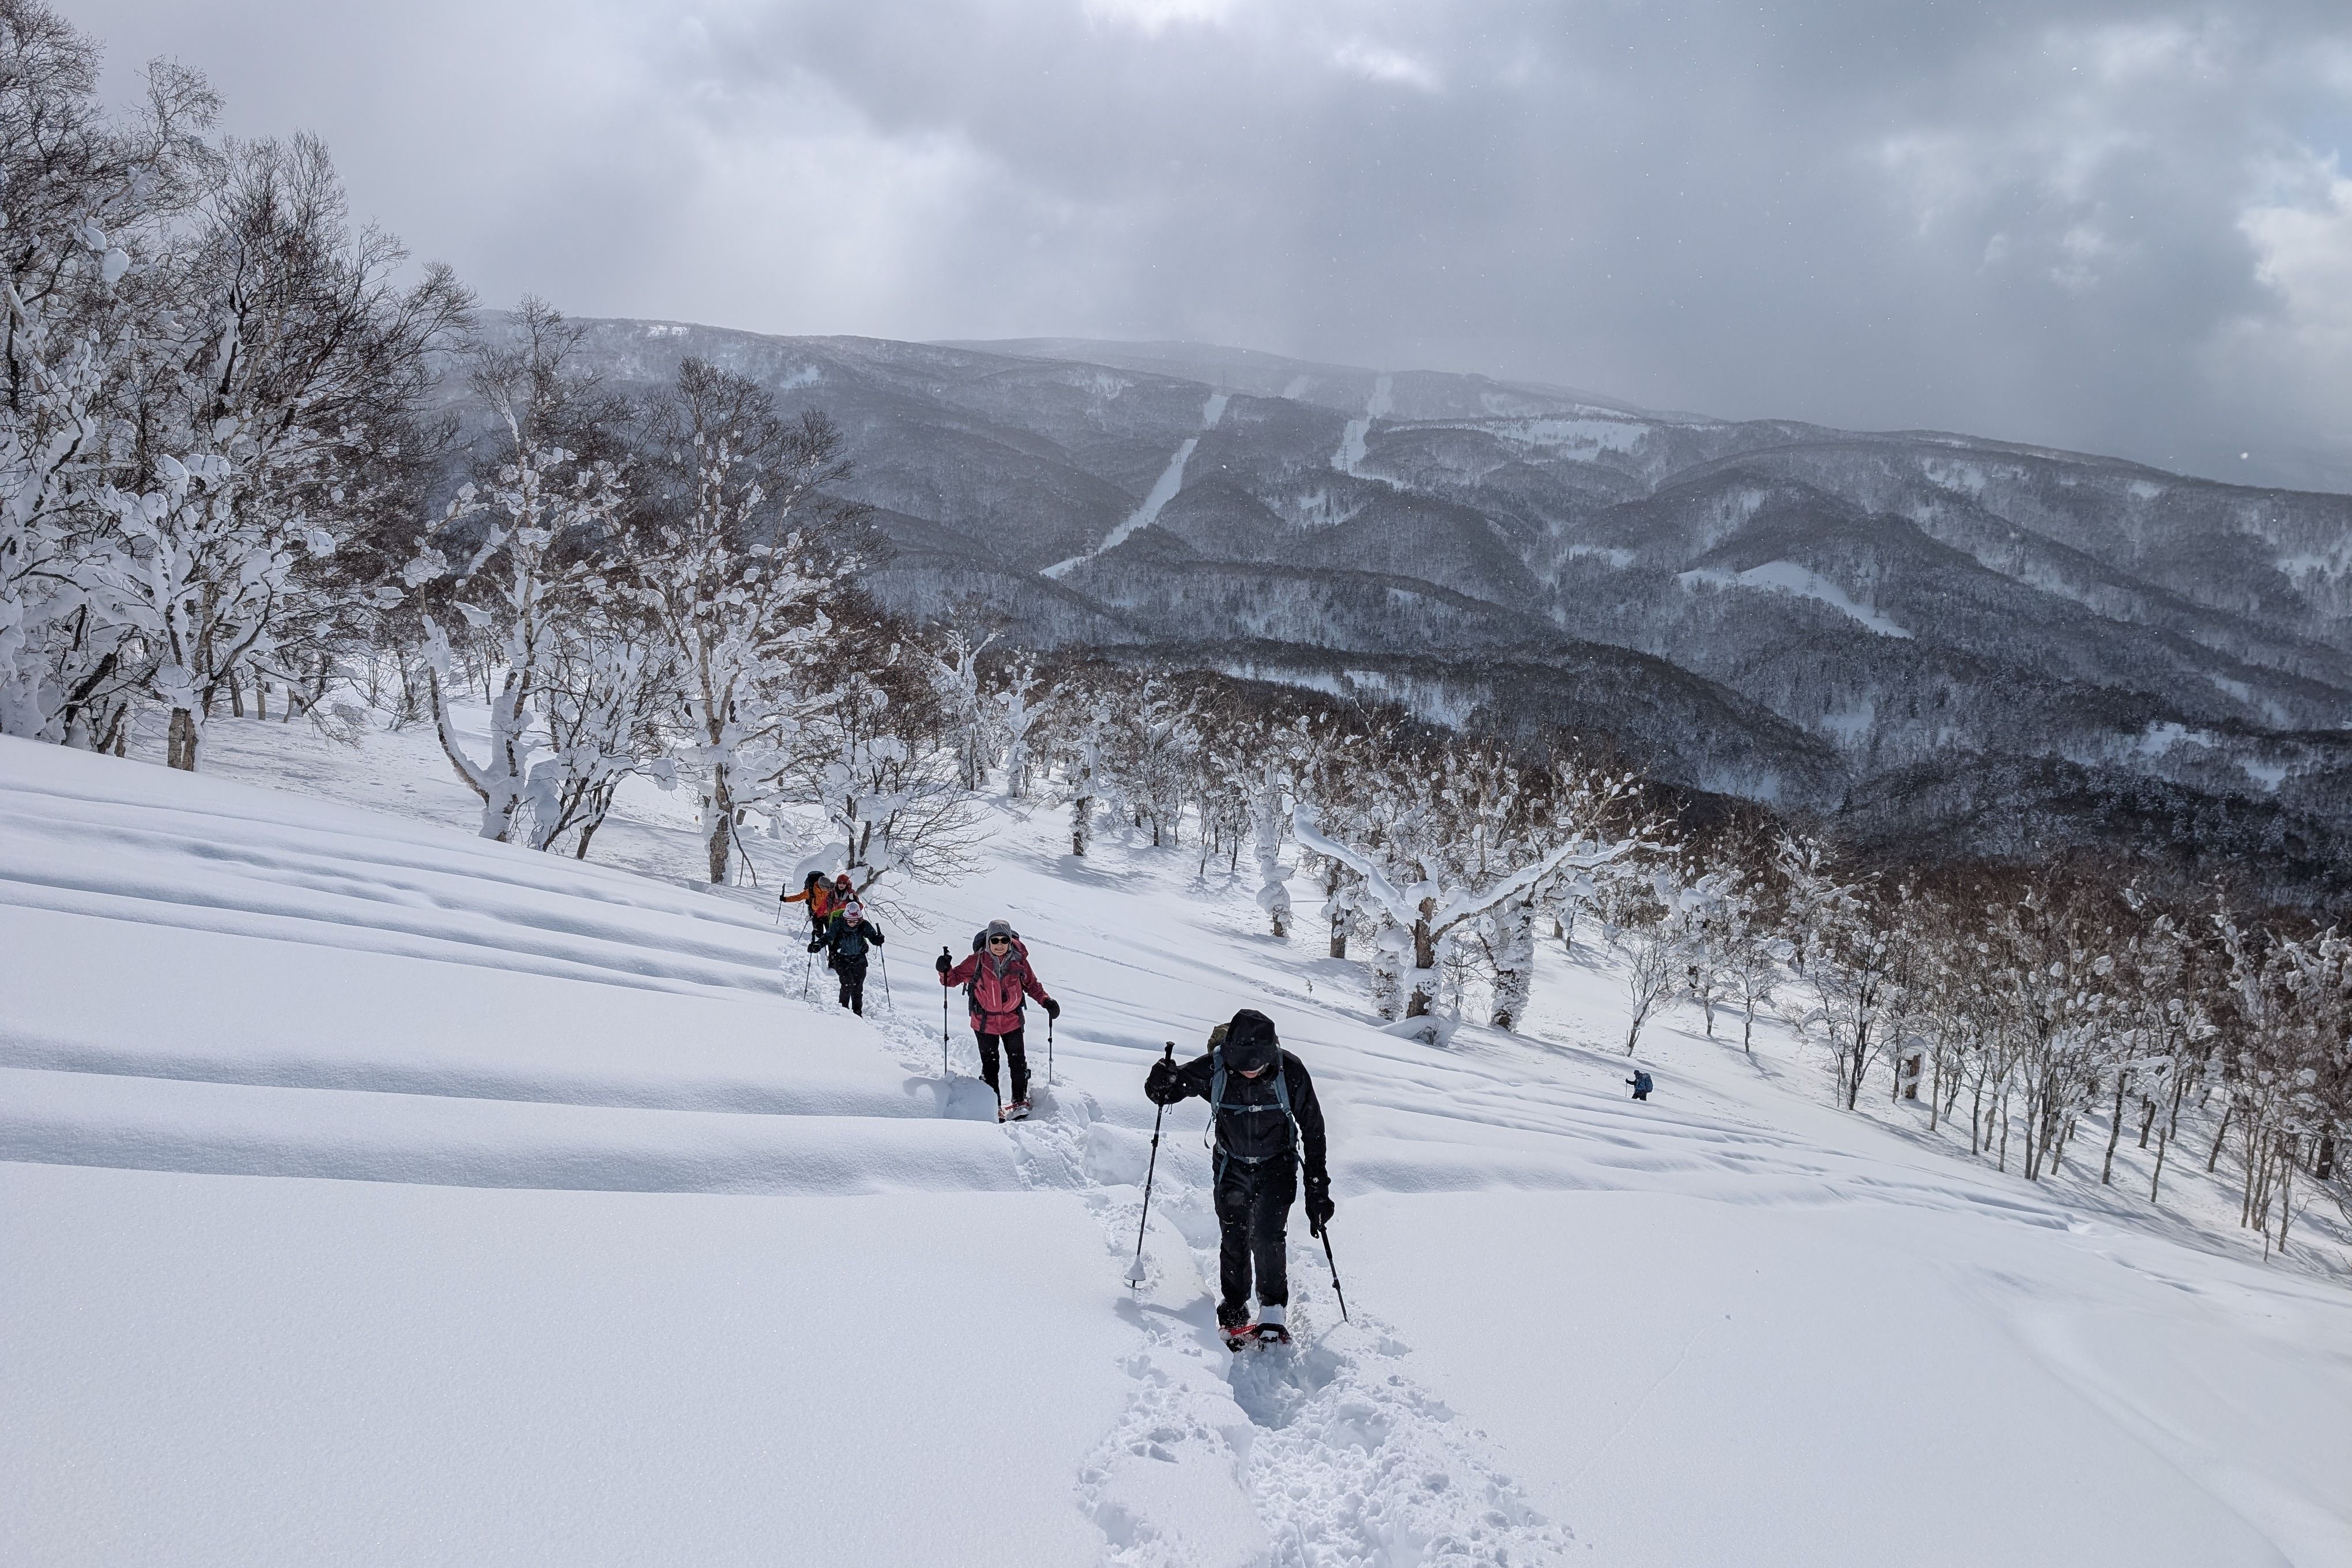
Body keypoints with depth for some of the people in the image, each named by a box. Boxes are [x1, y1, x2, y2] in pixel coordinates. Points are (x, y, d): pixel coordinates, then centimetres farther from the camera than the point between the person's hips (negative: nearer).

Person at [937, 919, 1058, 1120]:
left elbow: (1031, 984, 6)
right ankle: (994, 1107, 19)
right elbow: (955, 977, -5)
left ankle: (1020, 1101, 22)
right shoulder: (977, 961, -13)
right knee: (989, 1065, 7)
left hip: (1012, 1020, 1)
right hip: (985, 1021, -1)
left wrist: (1046, 1001, -7)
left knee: (1018, 1062, 5)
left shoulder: (1019, 960, -8)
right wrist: (945, 971, -26)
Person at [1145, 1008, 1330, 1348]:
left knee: (1266, 1237, -15)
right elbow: (1163, 1092, -8)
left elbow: (1313, 1130, -11)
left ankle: (1274, 1314, -2)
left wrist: (1318, 1190, -9)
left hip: (1277, 1167, -1)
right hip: (1232, 1167, 1)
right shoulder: (1214, 1068, -22)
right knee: (1233, 1241, -3)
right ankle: (1233, 1313, 15)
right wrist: (1162, 1084, -35)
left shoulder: (1291, 1072, -23)